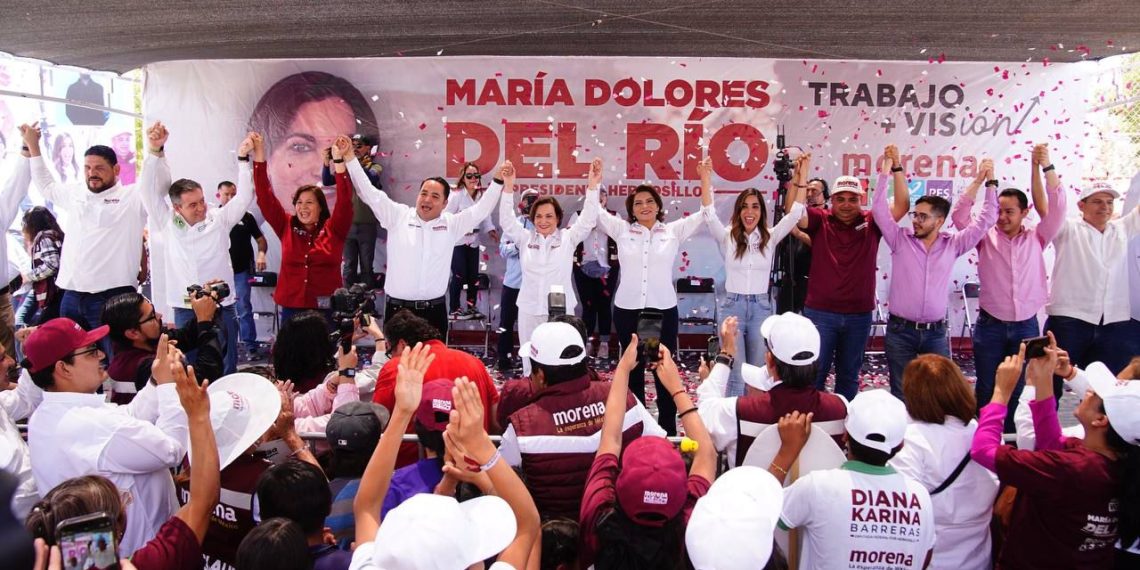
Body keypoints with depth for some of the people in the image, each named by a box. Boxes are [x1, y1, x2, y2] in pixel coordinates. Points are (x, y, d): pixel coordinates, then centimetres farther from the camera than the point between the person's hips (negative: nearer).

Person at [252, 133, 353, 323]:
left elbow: (345, 201, -14)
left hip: (327, 309, -2)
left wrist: (339, 160, -23)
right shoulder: (287, 227, 5)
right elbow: (265, 198, 1)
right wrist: (259, 156, -6)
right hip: (291, 307, 2)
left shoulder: (333, 229, -1)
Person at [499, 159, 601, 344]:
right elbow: (506, 220, -4)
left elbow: (587, 219, -7)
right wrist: (508, 187, -16)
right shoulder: (525, 238, 5)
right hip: (529, 311, 2)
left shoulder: (568, 238, 1)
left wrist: (592, 186, -20)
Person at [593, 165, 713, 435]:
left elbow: (706, 212, 3)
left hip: (664, 310, 0)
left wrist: (705, 178, -6)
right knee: (632, 370, 11)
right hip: (627, 310, 1)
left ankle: (668, 428, 16)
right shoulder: (622, 230, 6)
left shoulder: (674, 231, 5)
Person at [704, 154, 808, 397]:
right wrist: (706, 179, -23)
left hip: (761, 308, 2)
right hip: (732, 307, -2)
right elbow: (709, 215, -14)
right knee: (735, 374, -3)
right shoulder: (727, 237, 0)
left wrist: (801, 176, -8)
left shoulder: (770, 238, 5)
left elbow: (795, 214, -2)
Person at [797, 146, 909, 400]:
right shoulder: (820, 220, -2)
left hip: (859, 315, 2)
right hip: (820, 312, -2)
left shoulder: (871, 223, 2)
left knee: (849, 376, 16)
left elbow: (902, 206, -6)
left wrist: (897, 168, -14)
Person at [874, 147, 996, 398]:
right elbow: (879, 210, -6)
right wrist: (887, 171, -9)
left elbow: (985, 220, 6)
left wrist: (990, 183, 4)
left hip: (936, 332, 1)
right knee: (901, 394, 7)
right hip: (900, 331, -1)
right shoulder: (900, 239, 0)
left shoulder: (952, 245, 2)